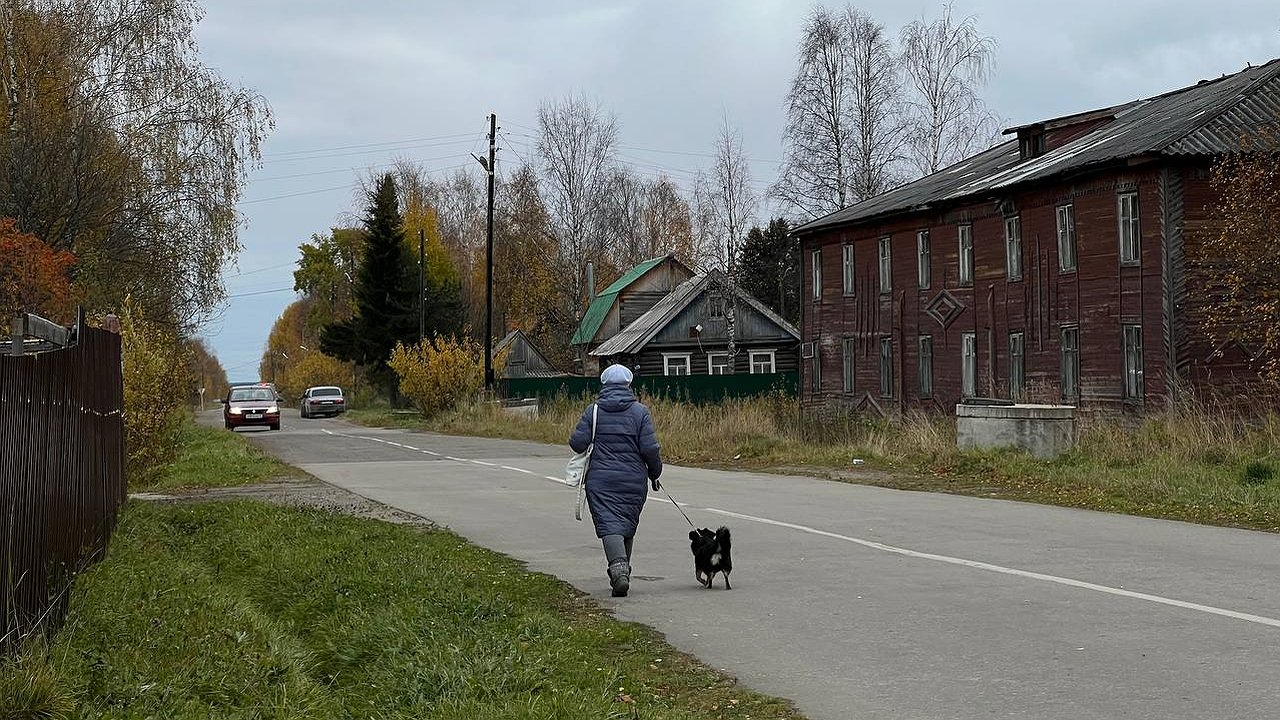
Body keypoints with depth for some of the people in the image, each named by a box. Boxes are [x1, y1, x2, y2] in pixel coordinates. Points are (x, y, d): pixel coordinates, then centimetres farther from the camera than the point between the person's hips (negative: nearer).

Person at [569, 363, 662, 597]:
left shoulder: (593, 410, -1)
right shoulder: (639, 411, -2)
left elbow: (577, 442, -6)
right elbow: (650, 448, -6)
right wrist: (654, 473, 9)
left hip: (600, 480, -1)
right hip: (633, 480, 1)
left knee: (609, 525, -6)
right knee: (627, 526, 15)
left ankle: (618, 568, -28)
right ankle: (622, 572, 23)